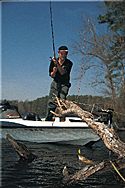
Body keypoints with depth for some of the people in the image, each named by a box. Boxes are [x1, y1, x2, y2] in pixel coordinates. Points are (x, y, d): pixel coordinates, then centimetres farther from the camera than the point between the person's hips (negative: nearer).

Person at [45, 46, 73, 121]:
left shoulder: (69, 63, -6)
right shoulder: (53, 61, 2)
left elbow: (62, 72, -21)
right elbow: (52, 75, 5)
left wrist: (57, 64, -32)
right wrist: (54, 72, -18)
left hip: (64, 84, -2)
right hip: (55, 83, 2)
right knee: (52, 101, -6)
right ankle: (48, 118, -2)